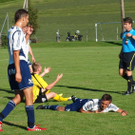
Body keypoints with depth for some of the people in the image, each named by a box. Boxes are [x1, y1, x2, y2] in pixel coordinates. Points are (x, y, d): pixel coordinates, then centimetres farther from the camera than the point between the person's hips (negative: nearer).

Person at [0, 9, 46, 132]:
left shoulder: (11, 31, 18)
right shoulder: (18, 32, -13)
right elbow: (16, 53, -19)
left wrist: (27, 36, 28)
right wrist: (18, 72, -22)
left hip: (12, 67, 10)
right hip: (21, 66, -10)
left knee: (19, 97, 13)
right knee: (29, 95, -3)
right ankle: (31, 126, 2)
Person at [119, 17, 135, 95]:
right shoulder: (124, 33, 15)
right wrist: (121, 53, 22)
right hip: (124, 54, 7)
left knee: (128, 72, -7)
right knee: (121, 73, 3)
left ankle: (129, 90, 4)